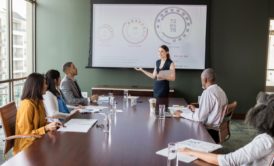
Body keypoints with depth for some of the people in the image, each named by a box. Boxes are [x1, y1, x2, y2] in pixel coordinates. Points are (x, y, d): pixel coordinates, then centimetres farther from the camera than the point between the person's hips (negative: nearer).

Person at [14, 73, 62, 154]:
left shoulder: (38, 101, 7)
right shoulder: (27, 105, -20)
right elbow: (26, 133, -18)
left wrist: (50, 125, -4)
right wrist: (47, 128, -26)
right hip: (28, 146, -8)